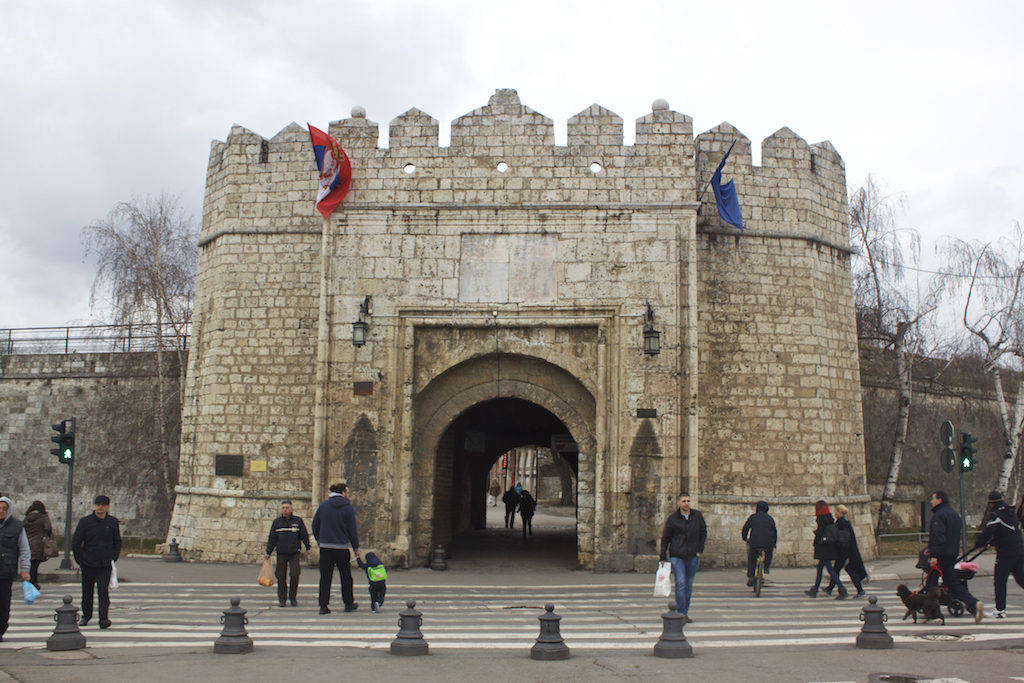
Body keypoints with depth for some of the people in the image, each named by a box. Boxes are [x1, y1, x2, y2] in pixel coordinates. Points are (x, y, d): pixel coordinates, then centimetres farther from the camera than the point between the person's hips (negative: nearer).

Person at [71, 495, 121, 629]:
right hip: (88, 564, 1)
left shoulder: (113, 522, 4)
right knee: (87, 591, 12)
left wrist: (113, 559, 2)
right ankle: (86, 615, 31)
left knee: (104, 590, -12)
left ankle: (104, 618, -14)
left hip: (105, 564, -1)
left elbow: (117, 543, 13)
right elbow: (75, 543, 3)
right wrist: (81, 560, -2)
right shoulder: (85, 521, 0)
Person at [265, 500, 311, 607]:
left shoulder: (298, 520, 4)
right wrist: (268, 553, 6)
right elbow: (272, 539, 10)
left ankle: (293, 597, 6)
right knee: (281, 577, 1)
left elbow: (304, 535, 8)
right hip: (281, 554, 2)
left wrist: (307, 548, 3)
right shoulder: (276, 522, 8)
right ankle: (282, 599, 12)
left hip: (294, 554, -2)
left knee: (295, 575, -10)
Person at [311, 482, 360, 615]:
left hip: (325, 546, 3)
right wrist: (356, 548, 5)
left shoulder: (323, 505, 3)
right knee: (346, 576, 12)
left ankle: (323, 605, 0)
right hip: (342, 547, -2)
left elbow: (315, 525, 7)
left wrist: (319, 540, 20)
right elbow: (352, 530, -4)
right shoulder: (348, 508, -6)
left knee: (325, 576, 5)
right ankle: (348, 604, 22)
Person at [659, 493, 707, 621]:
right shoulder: (672, 518, -3)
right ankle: (681, 614, -10)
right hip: (677, 556, -3)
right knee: (680, 583, -13)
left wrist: (700, 550, 5)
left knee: (689, 585, 9)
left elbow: (703, 532, 14)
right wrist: (663, 557, -1)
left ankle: (685, 612, 20)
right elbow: (665, 538, 2)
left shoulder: (697, 515, 3)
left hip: (693, 556, 3)